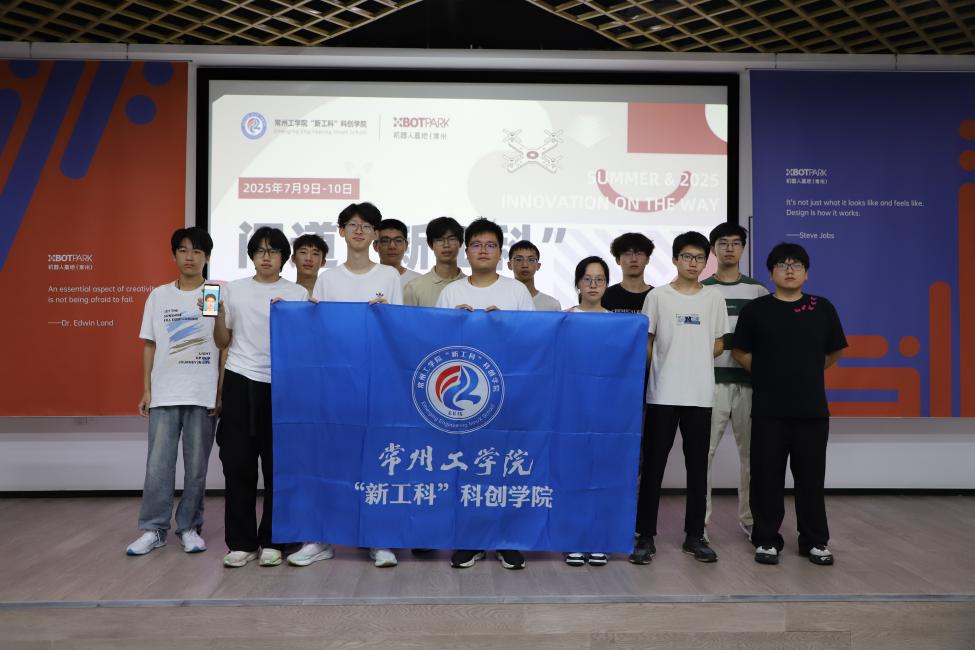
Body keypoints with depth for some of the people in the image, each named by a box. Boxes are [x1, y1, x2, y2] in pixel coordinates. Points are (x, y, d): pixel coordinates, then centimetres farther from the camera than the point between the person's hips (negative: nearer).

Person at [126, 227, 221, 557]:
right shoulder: (158, 296, 8)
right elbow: (150, 346, 9)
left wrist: (221, 392, -4)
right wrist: (146, 391, 3)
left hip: (203, 395, -1)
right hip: (164, 394, 2)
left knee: (197, 465, 5)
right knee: (158, 464, 2)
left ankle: (189, 527, 17)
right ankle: (153, 529, 13)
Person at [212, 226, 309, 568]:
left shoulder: (298, 293, 5)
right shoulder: (233, 289, 10)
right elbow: (222, 342, 13)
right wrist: (218, 313, -3)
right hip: (239, 383, 2)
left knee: (277, 466, 2)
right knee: (237, 465, 3)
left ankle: (271, 542, 14)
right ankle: (241, 543, 14)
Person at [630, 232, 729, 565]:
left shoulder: (714, 298, 8)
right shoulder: (658, 296, 2)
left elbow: (718, 345, 13)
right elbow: (646, 342, 4)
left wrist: (693, 359, 0)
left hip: (700, 395, 2)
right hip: (662, 394, -2)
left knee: (697, 466, 8)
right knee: (653, 465, 0)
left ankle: (694, 536, 19)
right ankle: (646, 536, 9)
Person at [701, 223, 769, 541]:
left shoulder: (759, 291, 9)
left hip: (749, 380, 2)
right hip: (711, 380, -2)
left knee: (751, 451, 8)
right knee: (704, 451, -4)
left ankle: (749, 517, 21)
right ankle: (700, 520, 5)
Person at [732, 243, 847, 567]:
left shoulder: (823, 308, 4)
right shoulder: (756, 309, 0)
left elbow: (834, 352, 14)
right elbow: (740, 352, 4)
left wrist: (807, 373, 13)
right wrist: (768, 374, 5)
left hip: (812, 408, 1)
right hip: (768, 409, -1)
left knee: (811, 478, 8)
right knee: (766, 477, 4)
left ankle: (815, 541, 22)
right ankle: (766, 540, 16)